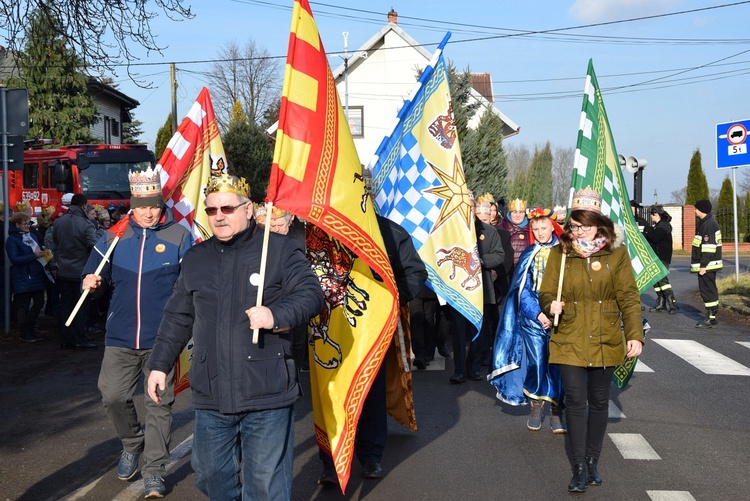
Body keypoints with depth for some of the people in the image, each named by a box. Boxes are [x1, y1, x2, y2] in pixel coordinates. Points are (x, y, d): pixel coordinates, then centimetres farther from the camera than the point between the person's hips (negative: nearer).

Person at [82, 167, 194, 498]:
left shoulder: (179, 236, -2)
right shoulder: (114, 237, 7)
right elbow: (97, 271, 16)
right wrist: (91, 281, -6)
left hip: (161, 338, -3)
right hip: (120, 337, 3)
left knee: (159, 403, 2)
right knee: (113, 396, 5)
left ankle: (154, 473, 13)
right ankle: (132, 444, 34)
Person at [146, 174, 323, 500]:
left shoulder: (280, 249, -2)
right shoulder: (195, 258, 13)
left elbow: (311, 293, -7)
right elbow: (177, 318, 19)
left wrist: (276, 314, -23)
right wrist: (160, 364, 16)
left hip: (267, 395, -5)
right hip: (210, 395, 5)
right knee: (210, 474, 16)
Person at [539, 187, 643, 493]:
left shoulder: (616, 253, -2)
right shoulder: (559, 253, -1)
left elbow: (629, 298, -2)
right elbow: (546, 293, 2)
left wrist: (635, 335, -9)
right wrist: (551, 305, -20)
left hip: (605, 341, 1)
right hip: (569, 340, -1)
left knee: (599, 401, 12)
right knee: (575, 402, -2)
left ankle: (593, 460, 27)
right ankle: (580, 468, 8)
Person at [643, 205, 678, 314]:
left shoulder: (663, 225, -12)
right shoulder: (657, 225, 20)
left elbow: (655, 238, -24)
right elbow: (651, 239, 22)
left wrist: (648, 229, -10)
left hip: (662, 258, -10)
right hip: (656, 257, 10)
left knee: (662, 279, -18)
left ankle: (672, 303, -19)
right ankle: (661, 303, 16)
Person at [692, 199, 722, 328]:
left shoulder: (708, 224, -17)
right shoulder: (705, 223, 16)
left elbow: (709, 246, -22)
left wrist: (703, 265, -22)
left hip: (707, 265, -11)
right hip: (706, 264, 11)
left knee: (707, 290, -8)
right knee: (709, 290, 13)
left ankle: (711, 319, -5)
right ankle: (711, 317, 19)